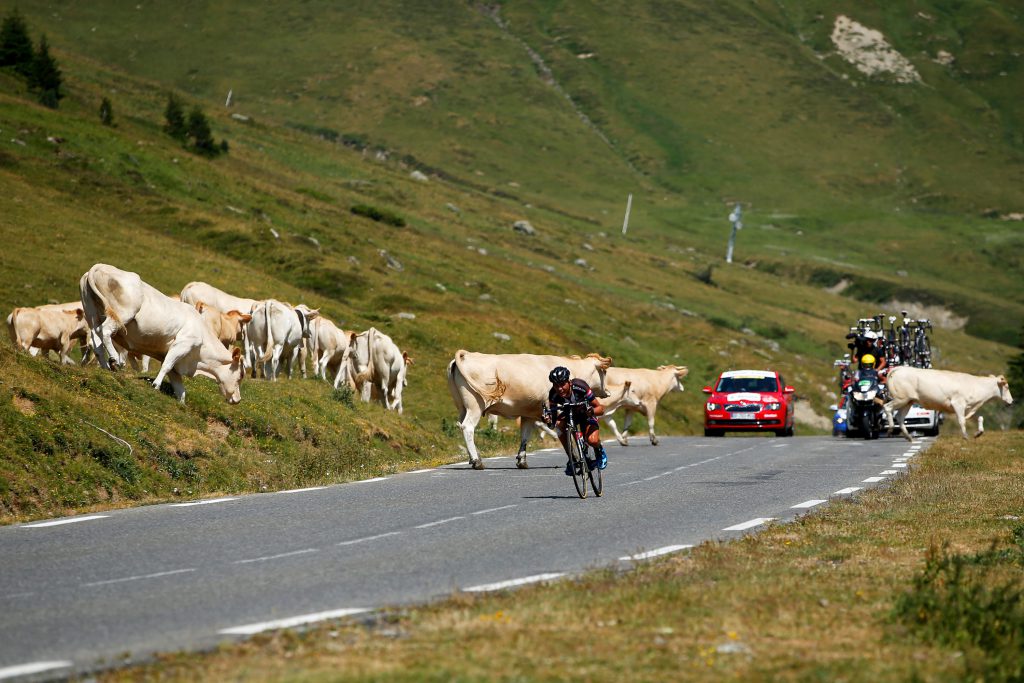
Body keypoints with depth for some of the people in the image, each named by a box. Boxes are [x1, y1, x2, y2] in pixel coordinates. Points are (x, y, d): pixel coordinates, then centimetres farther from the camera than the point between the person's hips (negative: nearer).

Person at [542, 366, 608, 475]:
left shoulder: (580, 387, -34)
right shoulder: (553, 394, -27)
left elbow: (601, 409, -28)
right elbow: (553, 416, -21)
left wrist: (592, 411, -51)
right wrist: (548, 419, -45)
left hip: (586, 414, -2)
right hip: (569, 414, 2)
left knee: (592, 440, -31)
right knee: (560, 423, -34)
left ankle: (600, 452, 8)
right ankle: (571, 459, -15)